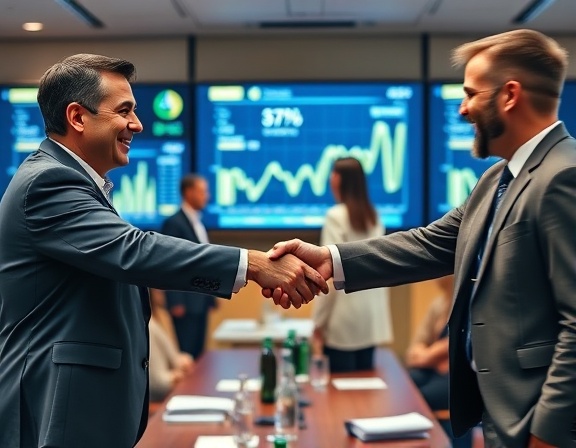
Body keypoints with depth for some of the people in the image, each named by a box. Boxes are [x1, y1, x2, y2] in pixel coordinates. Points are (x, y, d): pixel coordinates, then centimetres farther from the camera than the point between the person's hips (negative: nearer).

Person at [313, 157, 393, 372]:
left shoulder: (336, 216, -8)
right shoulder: (374, 217, 11)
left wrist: (319, 321, -8)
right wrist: (379, 311, 18)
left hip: (344, 317, -6)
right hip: (371, 315, 7)